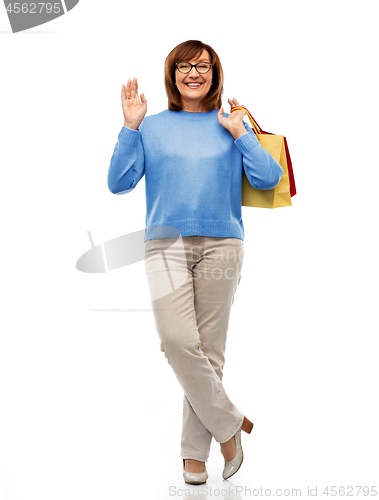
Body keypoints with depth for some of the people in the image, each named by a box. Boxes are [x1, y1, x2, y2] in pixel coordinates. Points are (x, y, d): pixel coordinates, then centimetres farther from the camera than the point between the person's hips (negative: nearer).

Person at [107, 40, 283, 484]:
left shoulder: (232, 124, 15)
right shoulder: (152, 126, 14)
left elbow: (268, 179, 4)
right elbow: (118, 183, 5)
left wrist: (238, 133, 0)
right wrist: (130, 127, 0)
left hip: (221, 244, 1)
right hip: (166, 244, 0)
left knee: (209, 348, 1)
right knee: (178, 341, -18)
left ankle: (195, 450, 15)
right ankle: (229, 424, 3)